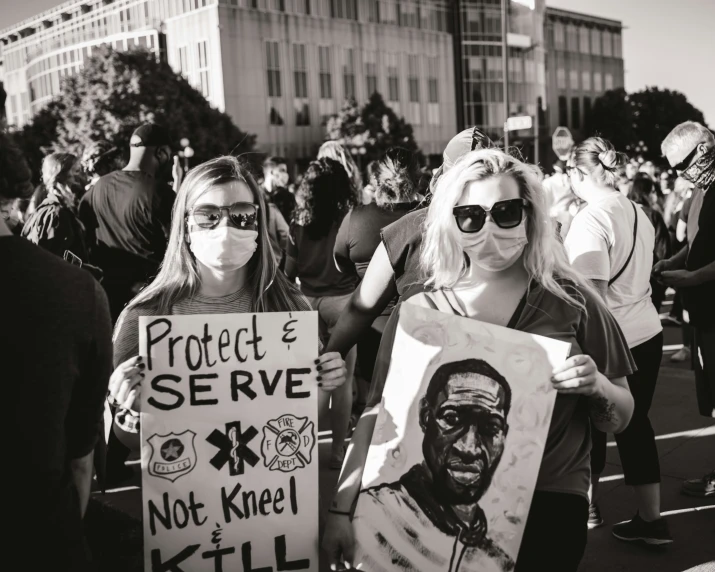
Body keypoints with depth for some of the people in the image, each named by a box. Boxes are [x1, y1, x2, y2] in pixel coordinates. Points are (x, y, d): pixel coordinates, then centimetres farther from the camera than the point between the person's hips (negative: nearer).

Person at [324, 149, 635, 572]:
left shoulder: (569, 300, 2)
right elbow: (378, 417, 3)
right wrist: (342, 509, -4)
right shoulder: (419, 312, 1)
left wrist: (598, 387, -13)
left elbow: (620, 420, 8)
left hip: (547, 500, -1)